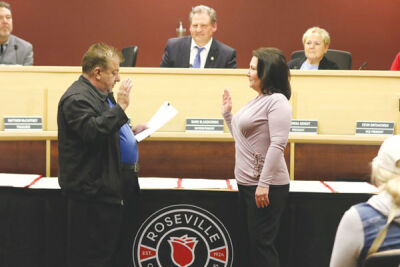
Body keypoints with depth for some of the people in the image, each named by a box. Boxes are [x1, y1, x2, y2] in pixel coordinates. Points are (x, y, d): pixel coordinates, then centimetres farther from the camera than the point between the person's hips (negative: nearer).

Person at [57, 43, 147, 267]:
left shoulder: (102, 94, 18)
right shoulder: (77, 98, -16)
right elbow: (92, 131, -31)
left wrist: (131, 132, 16)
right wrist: (120, 107, -28)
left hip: (112, 188, 11)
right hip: (94, 192, -11)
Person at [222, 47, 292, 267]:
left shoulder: (277, 101, -14)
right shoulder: (257, 101, 14)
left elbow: (277, 145, -22)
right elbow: (241, 138, 22)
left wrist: (264, 184, -25)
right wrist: (227, 113, 16)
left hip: (266, 187, -10)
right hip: (246, 182, 10)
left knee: (262, 244, -5)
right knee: (253, 242, 15)